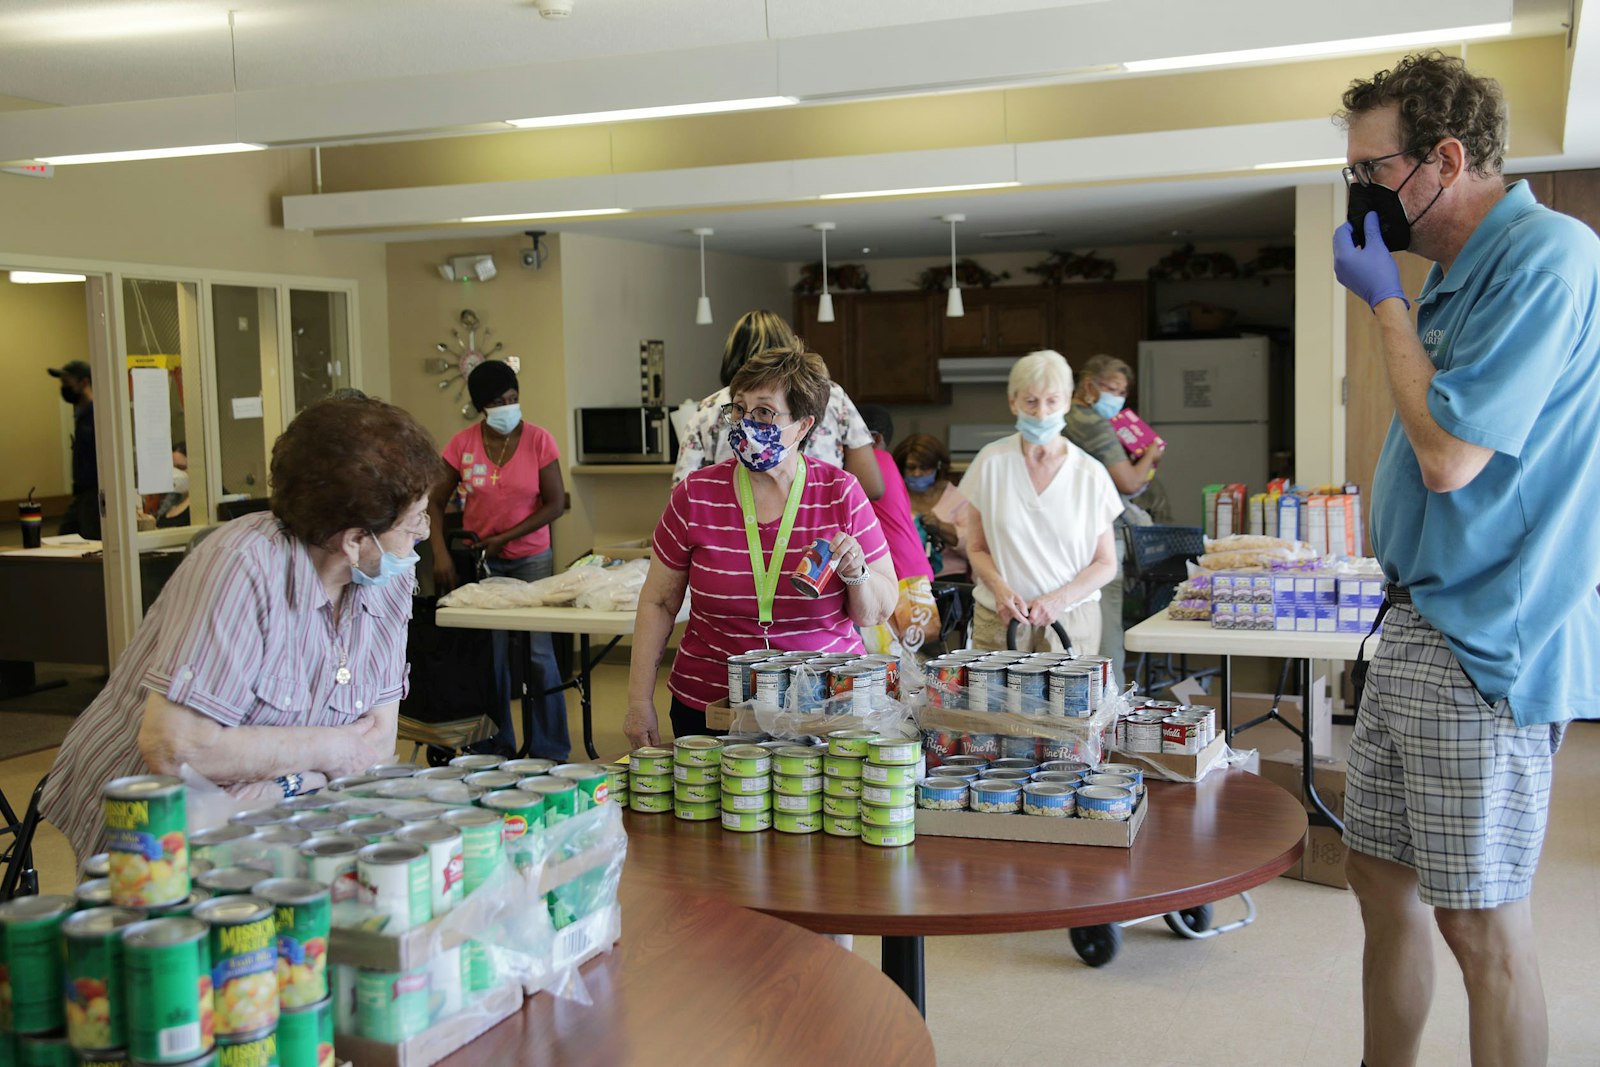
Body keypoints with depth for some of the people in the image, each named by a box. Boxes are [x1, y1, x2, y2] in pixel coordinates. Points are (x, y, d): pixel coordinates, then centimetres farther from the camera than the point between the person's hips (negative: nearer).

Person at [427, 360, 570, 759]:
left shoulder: (538, 440, -7)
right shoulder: (462, 445, -3)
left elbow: (555, 504, -7)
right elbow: (435, 503, 2)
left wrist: (503, 538, -11)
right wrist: (440, 553, -11)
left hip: (531, 558, -1)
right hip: (480, 561, 2)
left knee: (538, 652, -5)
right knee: (490, 654, 4)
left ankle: (549, 751, 6)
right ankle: (497, 751, 17)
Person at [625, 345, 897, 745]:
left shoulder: (841, 494, -5)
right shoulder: (695, 495, -4)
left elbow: (878, 612, 0)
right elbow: (658, 602, 4)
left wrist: (857, 575, -21)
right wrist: (640, 701, 0)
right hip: (708, 708, 1)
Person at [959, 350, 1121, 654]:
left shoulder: (1090, 474, -1)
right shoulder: (992, 461, 0)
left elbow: (1106, 564, 5)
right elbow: (977, 548, 6)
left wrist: (1059, 599, -11)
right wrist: (1001, 589, -12)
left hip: (1072, 620, 0)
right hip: (1000, 618, 0)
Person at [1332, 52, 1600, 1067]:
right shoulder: (1458, 272, 15)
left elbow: (1452, 455, -21)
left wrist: (1387, 299, -12)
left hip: (1484, 642, -10)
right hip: (1418, 628, 10)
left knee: (1480, 922, 0)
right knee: (1383, 879, 15)